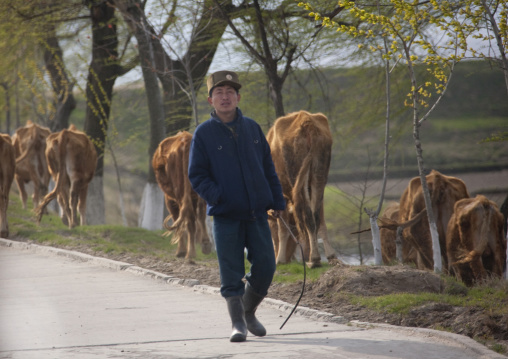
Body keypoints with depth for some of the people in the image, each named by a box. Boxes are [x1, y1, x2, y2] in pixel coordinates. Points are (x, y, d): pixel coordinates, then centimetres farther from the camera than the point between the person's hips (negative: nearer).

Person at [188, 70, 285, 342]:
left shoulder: (251, 128, 10)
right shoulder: (203, 134, -1)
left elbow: (268, 167, 16)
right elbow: (197, 175, -1)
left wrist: (277, 201, 13)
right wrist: (215, 195, -19)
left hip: (256, 213, 3)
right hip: (225, 216, -3)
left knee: (265, 266, 1)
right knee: (231, 272, -4)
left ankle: (249, 312, 22)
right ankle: (237, 323, 5)